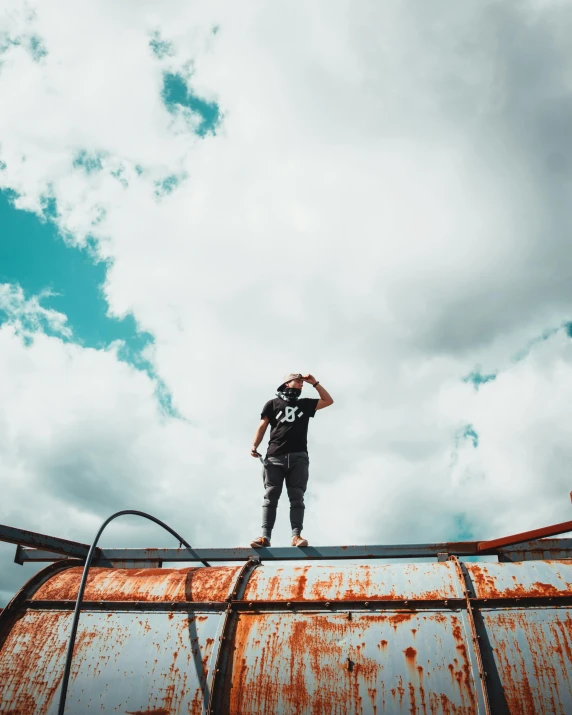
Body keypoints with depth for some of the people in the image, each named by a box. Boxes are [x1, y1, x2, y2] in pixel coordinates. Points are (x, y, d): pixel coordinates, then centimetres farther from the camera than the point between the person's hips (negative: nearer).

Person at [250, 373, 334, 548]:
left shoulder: (305, 404, 22)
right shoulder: (272, 404, 15)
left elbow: (328, 401, 23)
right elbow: (262, 427, 8)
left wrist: (315, 383, 16)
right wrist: (254, 446, -7)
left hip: (298, 457, 2)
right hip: (274, 456, -2)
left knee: (296, 497, -6)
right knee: (270, 496, -7)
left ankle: (296, 535, -12)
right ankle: (265, 536, -11)